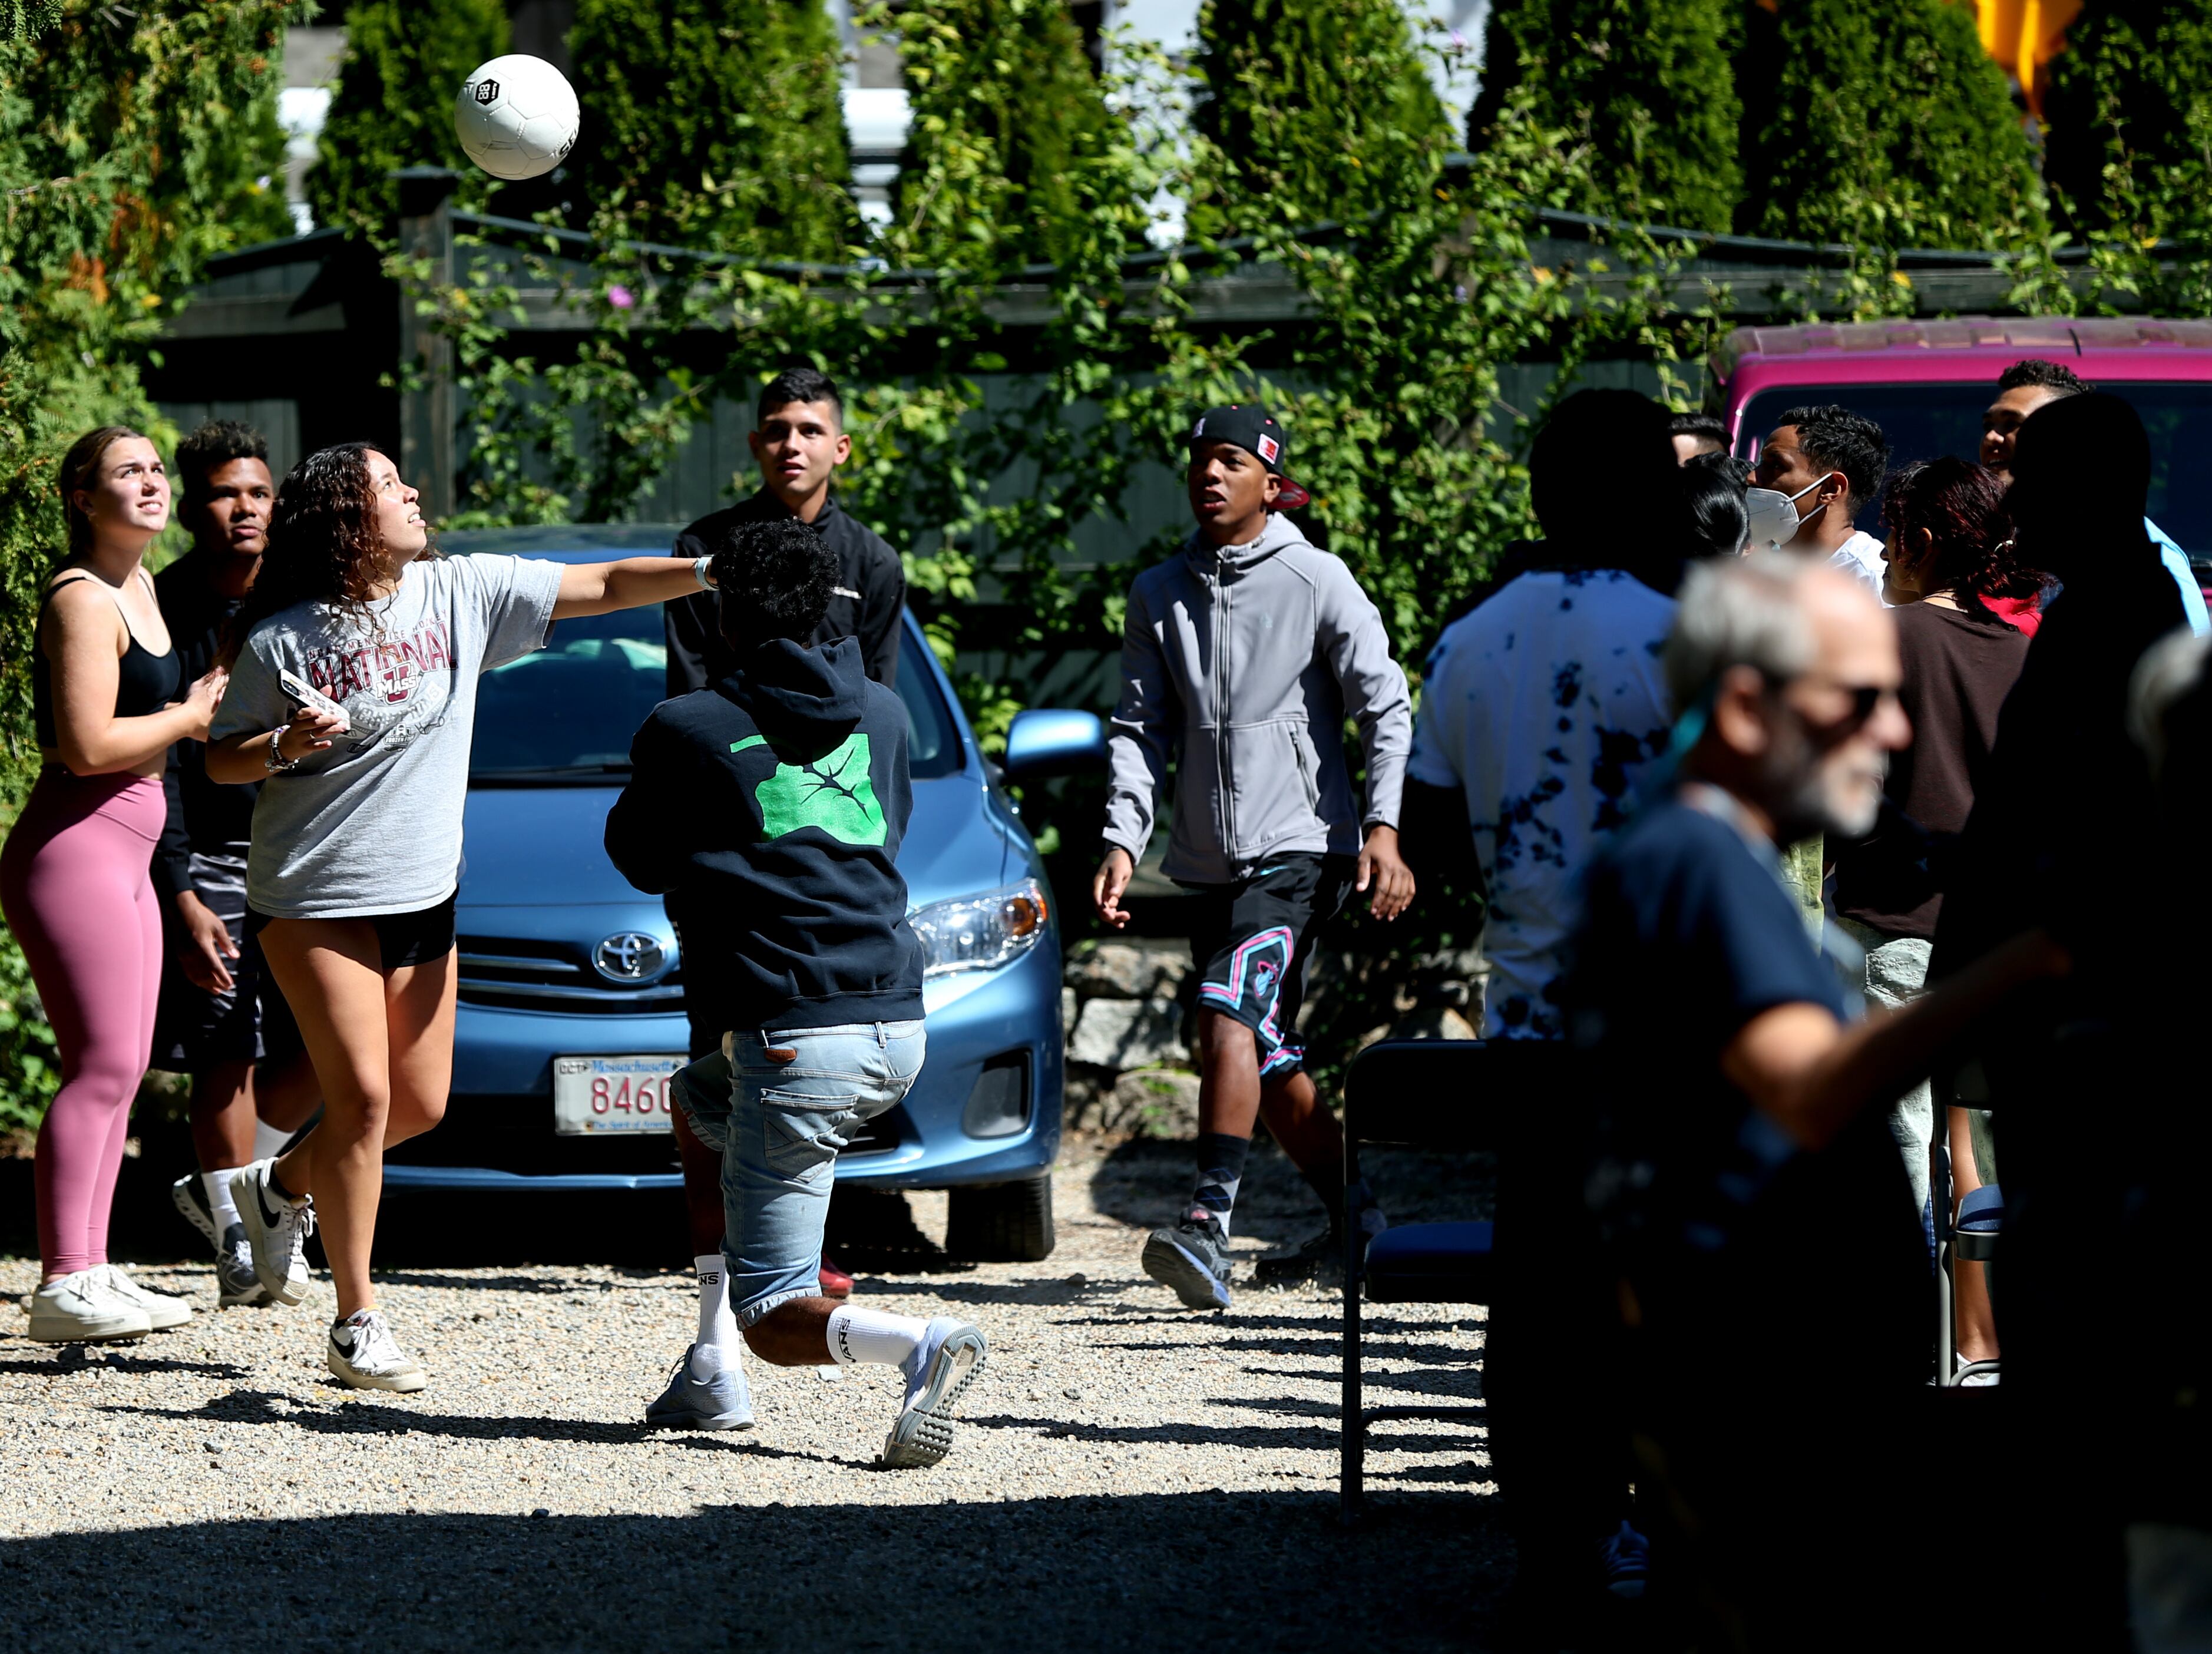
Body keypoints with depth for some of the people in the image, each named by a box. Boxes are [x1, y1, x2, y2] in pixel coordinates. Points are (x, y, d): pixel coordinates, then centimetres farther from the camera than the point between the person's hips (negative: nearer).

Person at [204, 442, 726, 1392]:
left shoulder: (463, 593, -2)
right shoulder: (281, 641, -10)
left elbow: (607, 586, -3)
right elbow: (220, 763, -2)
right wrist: (284, 747, -22)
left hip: (423, 895, 5)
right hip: (314, 897, -5)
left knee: (420, 1106, 8)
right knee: (362, 1094, -11)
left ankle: (283, 1187, 36)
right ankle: (357, 1323, -2)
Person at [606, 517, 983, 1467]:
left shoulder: (685, 731, -3)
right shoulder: (881, 714, 12)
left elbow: (639, 856, 12)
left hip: (797, 1038, -6)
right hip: (899, 1029, 7)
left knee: (775, 1319, 0)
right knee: (701, 1101, 35)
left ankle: (923, 1347, -32)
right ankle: (715, 1379, 28)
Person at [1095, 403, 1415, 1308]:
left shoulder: (1317, 581, -4)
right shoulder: (1159, 594, 11)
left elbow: (1386, 707, -4)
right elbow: (1141, 727, 10)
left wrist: (1382, 827, -14)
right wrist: (1122, 840, -3)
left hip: (1301, 847, -6)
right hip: (1211, 859, 6)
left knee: (1231, 1011, -24)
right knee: (1267, 1056, 11)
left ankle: (1208, 1224, -32)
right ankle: (1355, 1220, 27)